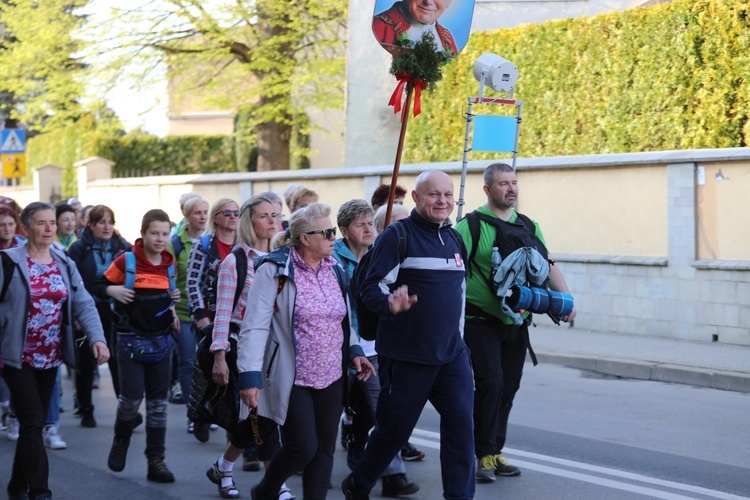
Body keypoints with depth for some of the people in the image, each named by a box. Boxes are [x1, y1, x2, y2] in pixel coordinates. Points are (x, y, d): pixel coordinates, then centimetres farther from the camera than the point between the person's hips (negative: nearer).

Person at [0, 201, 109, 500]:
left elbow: (83, 304, -2)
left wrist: (97, 337, -17)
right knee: (33, 422, -10)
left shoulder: (65, 264, 7)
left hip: (51, 358, 5)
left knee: (33, 423, 13)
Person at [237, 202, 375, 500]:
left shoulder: (334, 269, 8)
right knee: (303, 448, -5)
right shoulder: (274, 271, -12)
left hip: (331, 378, 6)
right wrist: (250, 376, -21)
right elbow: (255, 326, -15)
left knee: (324, 450, 6)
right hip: (292, 379, -6)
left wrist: (354, 351, 6)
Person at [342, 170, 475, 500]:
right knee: (394, 428, 6)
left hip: (452, 355, 6)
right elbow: (371, 287, -15)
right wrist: (390, 304, -36)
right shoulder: (397, 236, -9)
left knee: (460, 424, -5)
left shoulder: (455, 239, 12)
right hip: (407, 357, -5)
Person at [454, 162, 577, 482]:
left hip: (516, 323, 6)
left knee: (508, 387, 7)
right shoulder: (472, 225, -7)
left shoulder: (529, 227, 12)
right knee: (490, 382, -13)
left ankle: (495, 452, 19)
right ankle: (484, 455, -2)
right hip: (481, 321, -6)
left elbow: (548, 266, 13)